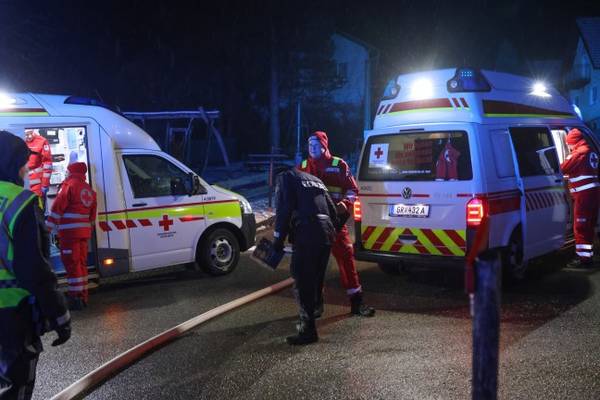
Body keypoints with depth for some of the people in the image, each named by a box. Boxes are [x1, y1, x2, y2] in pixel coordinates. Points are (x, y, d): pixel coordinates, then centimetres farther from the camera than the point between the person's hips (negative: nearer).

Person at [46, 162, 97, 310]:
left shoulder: (69, 185, -9)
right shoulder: (89, 189, 16)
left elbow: (57, 208, -14)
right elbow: (92, 214, 19)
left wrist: (48, 228, -12)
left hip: (69, 231, -8)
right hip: (84, 232, 8)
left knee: (72, 264, -5)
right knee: (81, 263, 14)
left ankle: (76, 297, -5)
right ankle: (83, 296, 19)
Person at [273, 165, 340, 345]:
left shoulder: (285, 177, 7)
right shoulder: (315, 179, 29)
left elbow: (284, 209, -6)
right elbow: (332, 210, 26)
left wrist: (278, 238, -2)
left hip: (306, 236, -8)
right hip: (326, 235, 8)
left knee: (302, 283, -4)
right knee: (315, 281, 17)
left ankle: (308, 330, -4)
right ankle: (308, 322, 26)